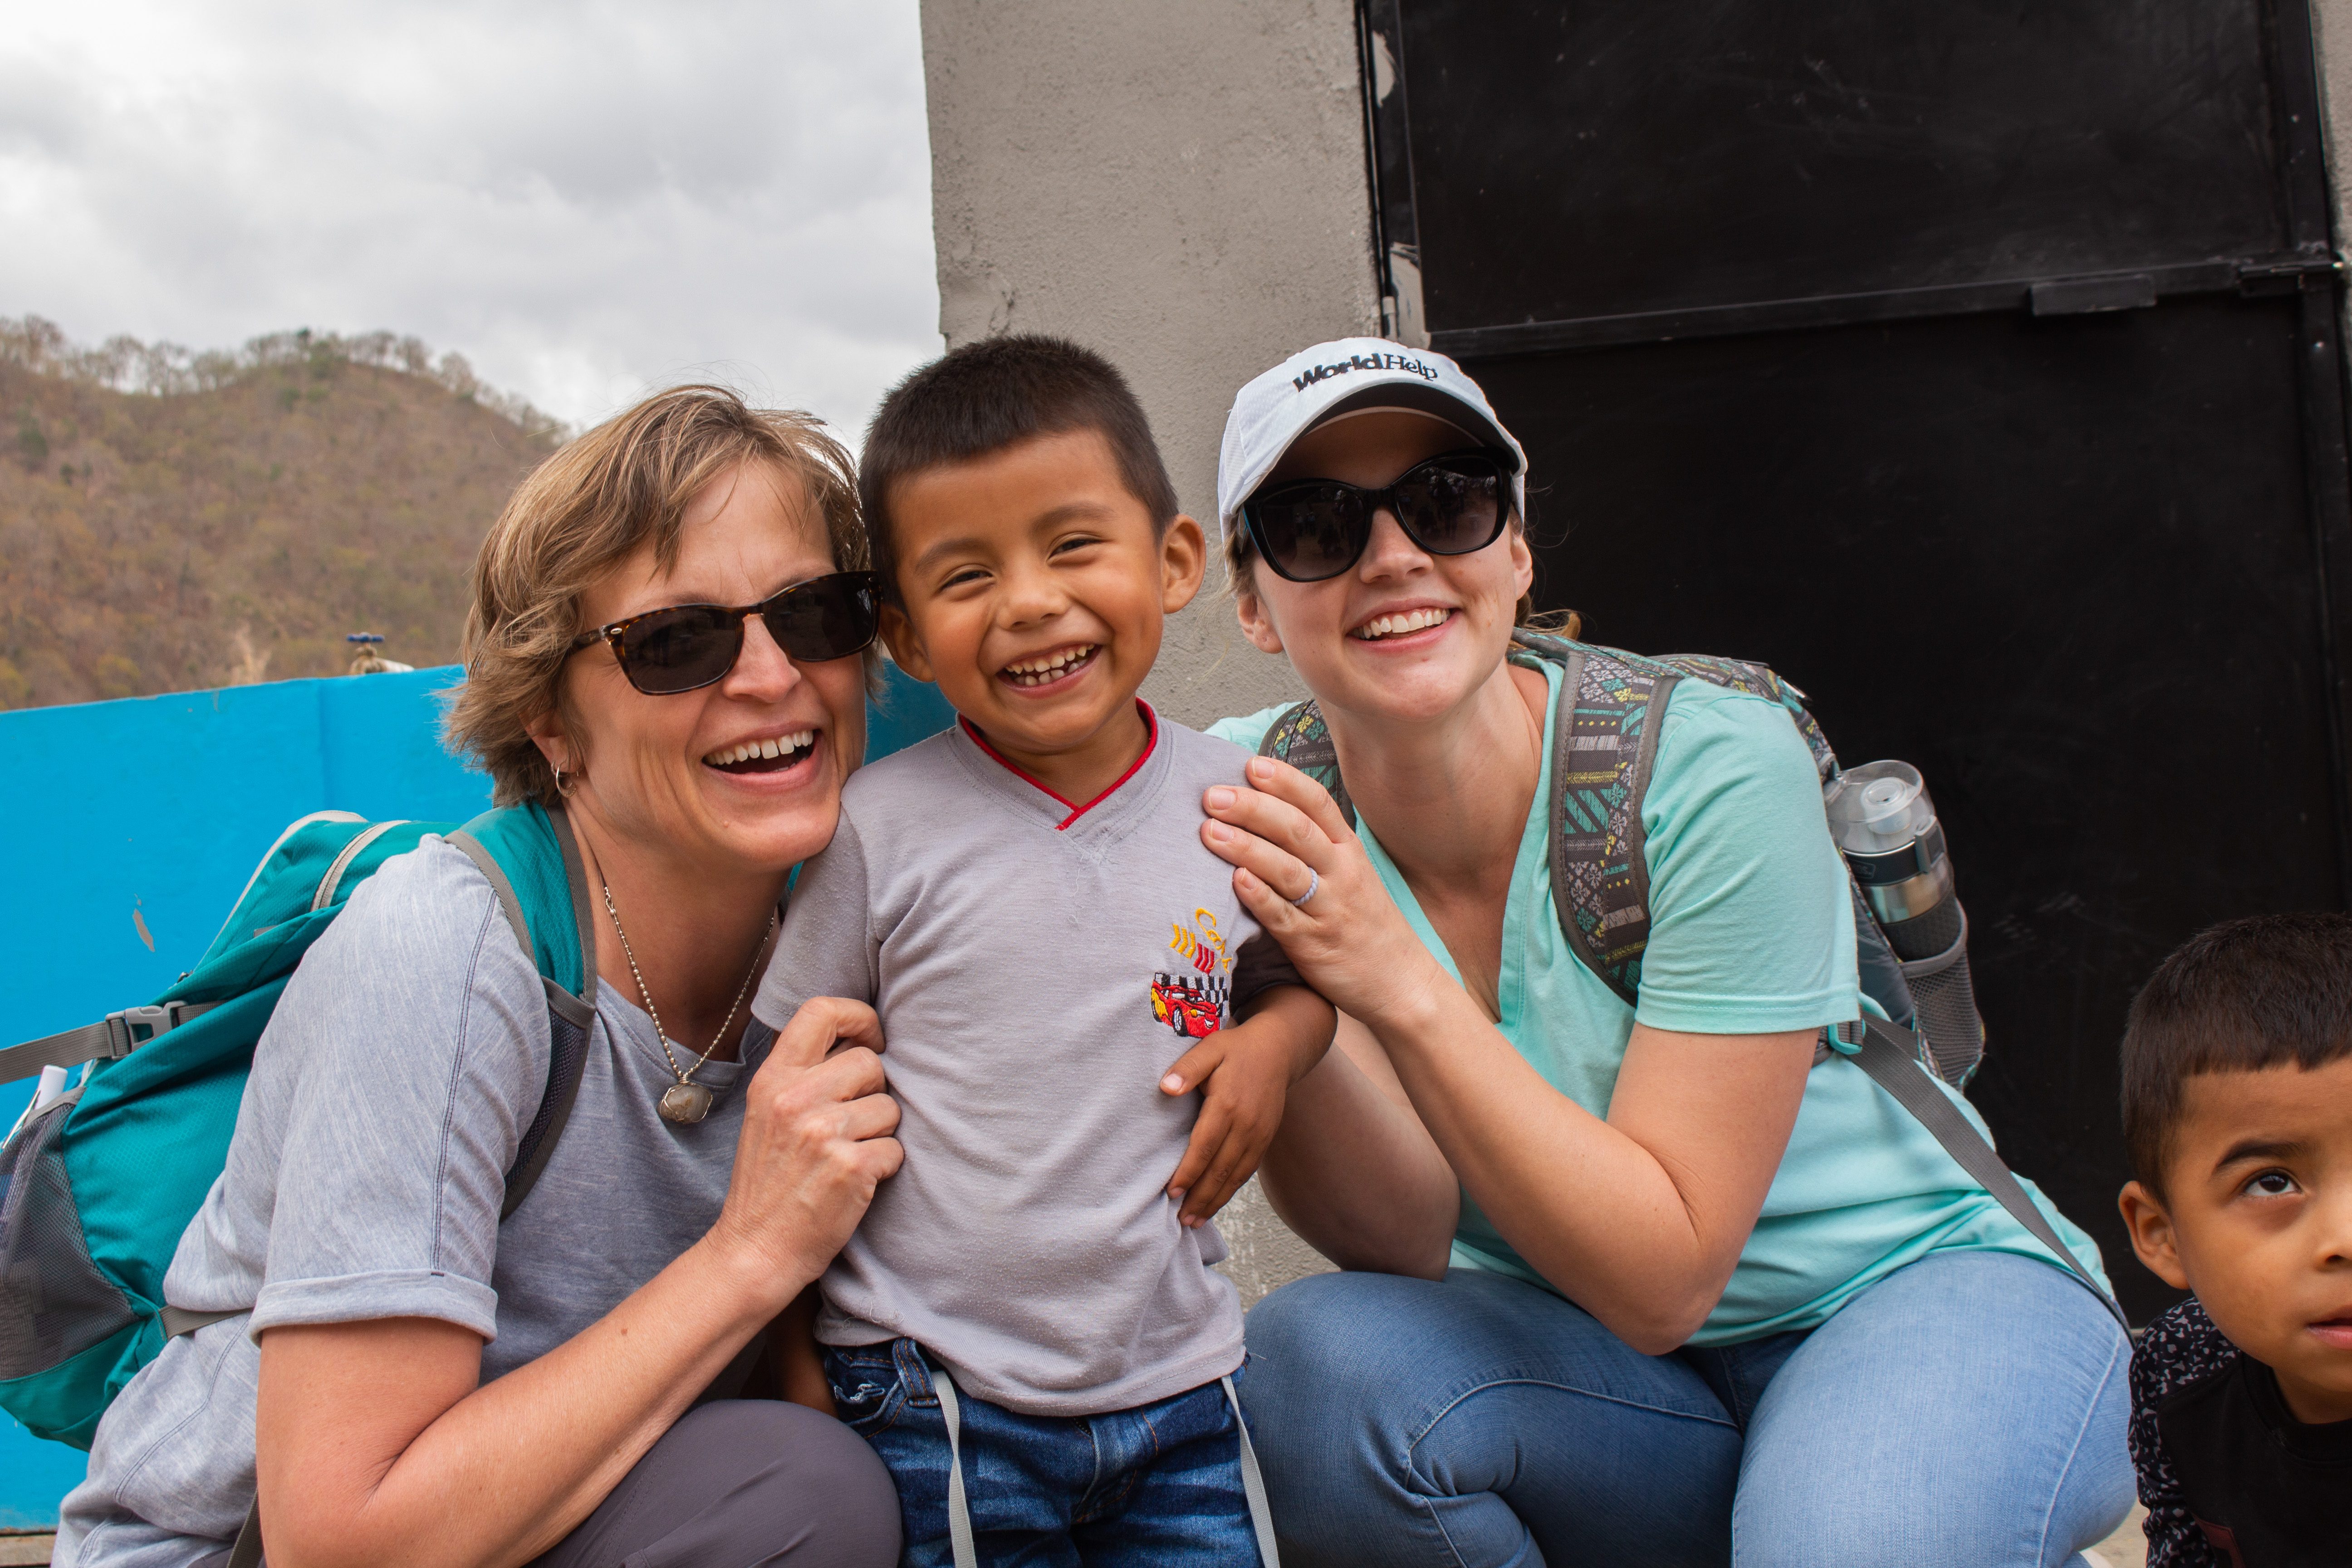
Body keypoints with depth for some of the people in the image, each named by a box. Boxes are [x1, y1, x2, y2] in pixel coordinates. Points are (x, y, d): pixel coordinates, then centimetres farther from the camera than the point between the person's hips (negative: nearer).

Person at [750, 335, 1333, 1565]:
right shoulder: (881, 828, -10)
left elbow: (1299, 967, 17)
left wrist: (1279, 1038, -6)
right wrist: (798, 1381, -5)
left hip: (1177, 1380, 3)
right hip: (935, 1404, -2)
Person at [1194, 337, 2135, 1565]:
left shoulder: (1714, 775, -22)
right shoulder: (1271, 802, -11)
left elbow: (1664, 1277, -23)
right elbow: (1406, 1243, -14)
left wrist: (1401, 984, -33)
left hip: (1916, 1295, -3)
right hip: (1584, 1351, 3)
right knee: (1308, 1360, -26)